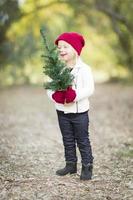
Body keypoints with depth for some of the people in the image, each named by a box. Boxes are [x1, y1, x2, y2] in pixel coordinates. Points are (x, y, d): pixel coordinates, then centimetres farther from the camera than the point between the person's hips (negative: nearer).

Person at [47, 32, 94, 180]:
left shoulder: (84, 69, -12)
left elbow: (89, 89, -19)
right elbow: (50, 87, -1)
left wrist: (75, 95, -31)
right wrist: (54, 96, -22)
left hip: (79, 112, -5)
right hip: (62, 111, 5)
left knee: (83, 140, 4)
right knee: (67, 140, 15)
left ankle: (87, 166, 13)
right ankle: (70, 164, 26)